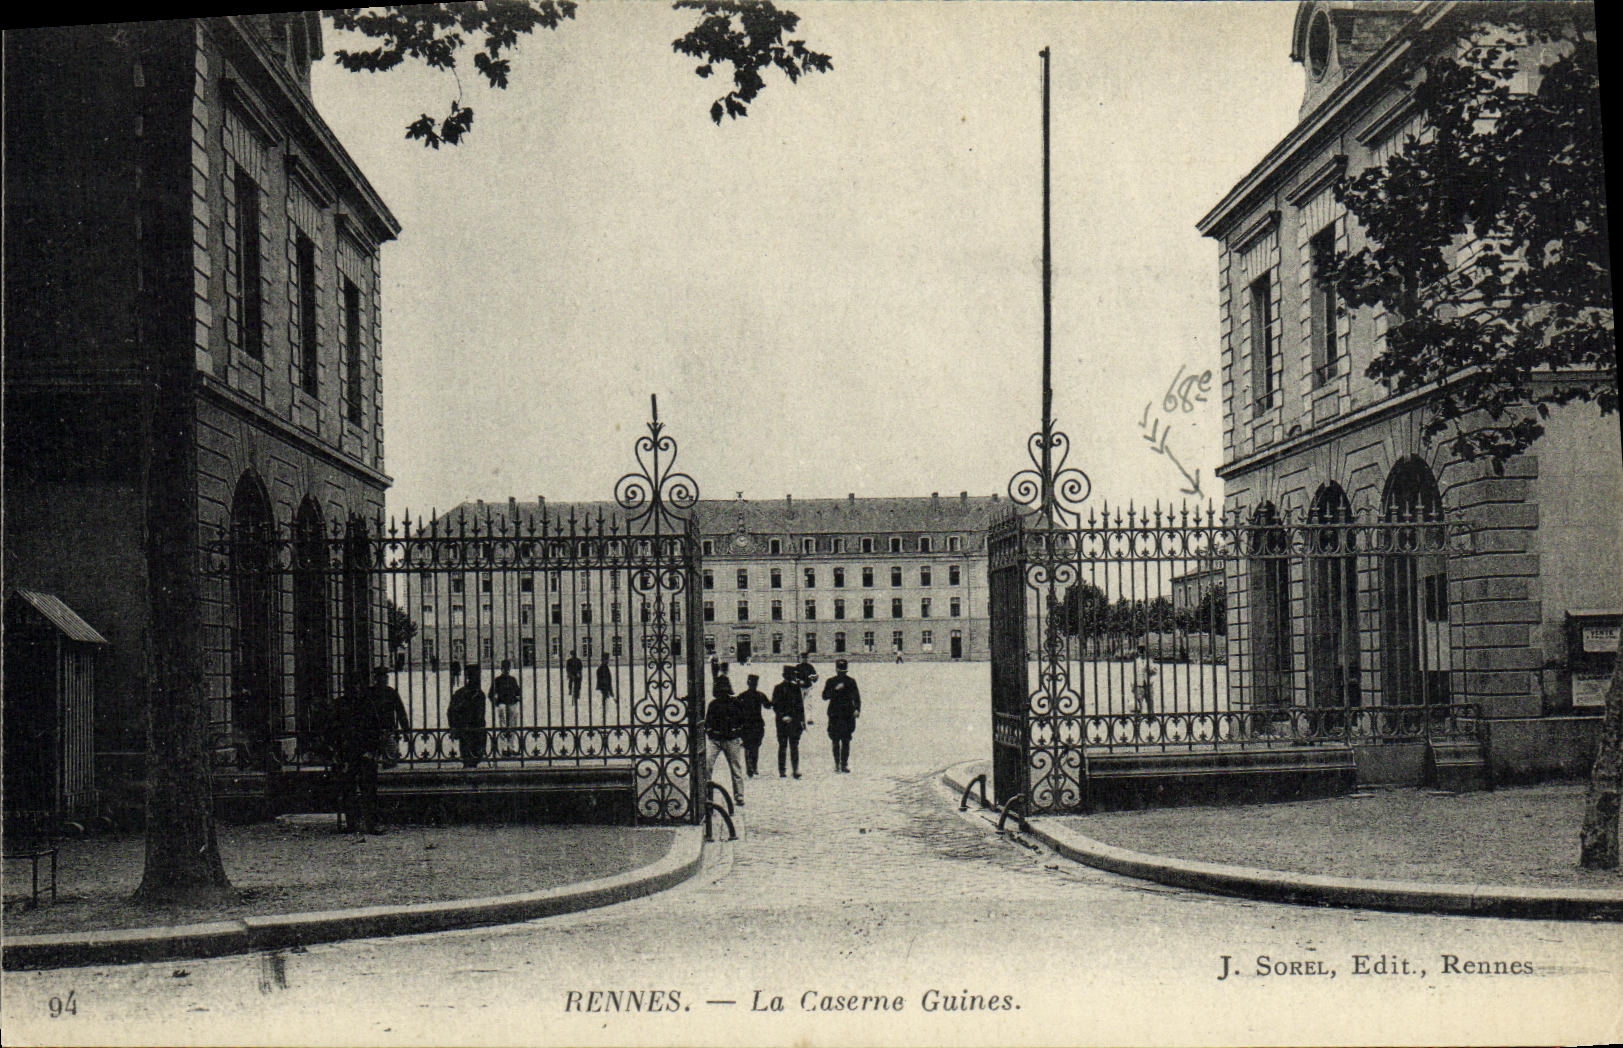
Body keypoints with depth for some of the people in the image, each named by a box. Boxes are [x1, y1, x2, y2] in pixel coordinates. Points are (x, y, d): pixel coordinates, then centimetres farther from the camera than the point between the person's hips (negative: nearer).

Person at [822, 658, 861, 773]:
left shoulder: (851, 682, 8)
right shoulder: (830, 682, 7)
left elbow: (856, 697, 6)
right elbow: (825, 696, 0)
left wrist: (857, 709, -8)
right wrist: (835, 689, -14)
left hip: (848, 715, 0)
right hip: (834, 715, 0)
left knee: (846, 741, -3)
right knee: (835, 741, 3)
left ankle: (844, 764, 0)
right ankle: (836, 763, 11)